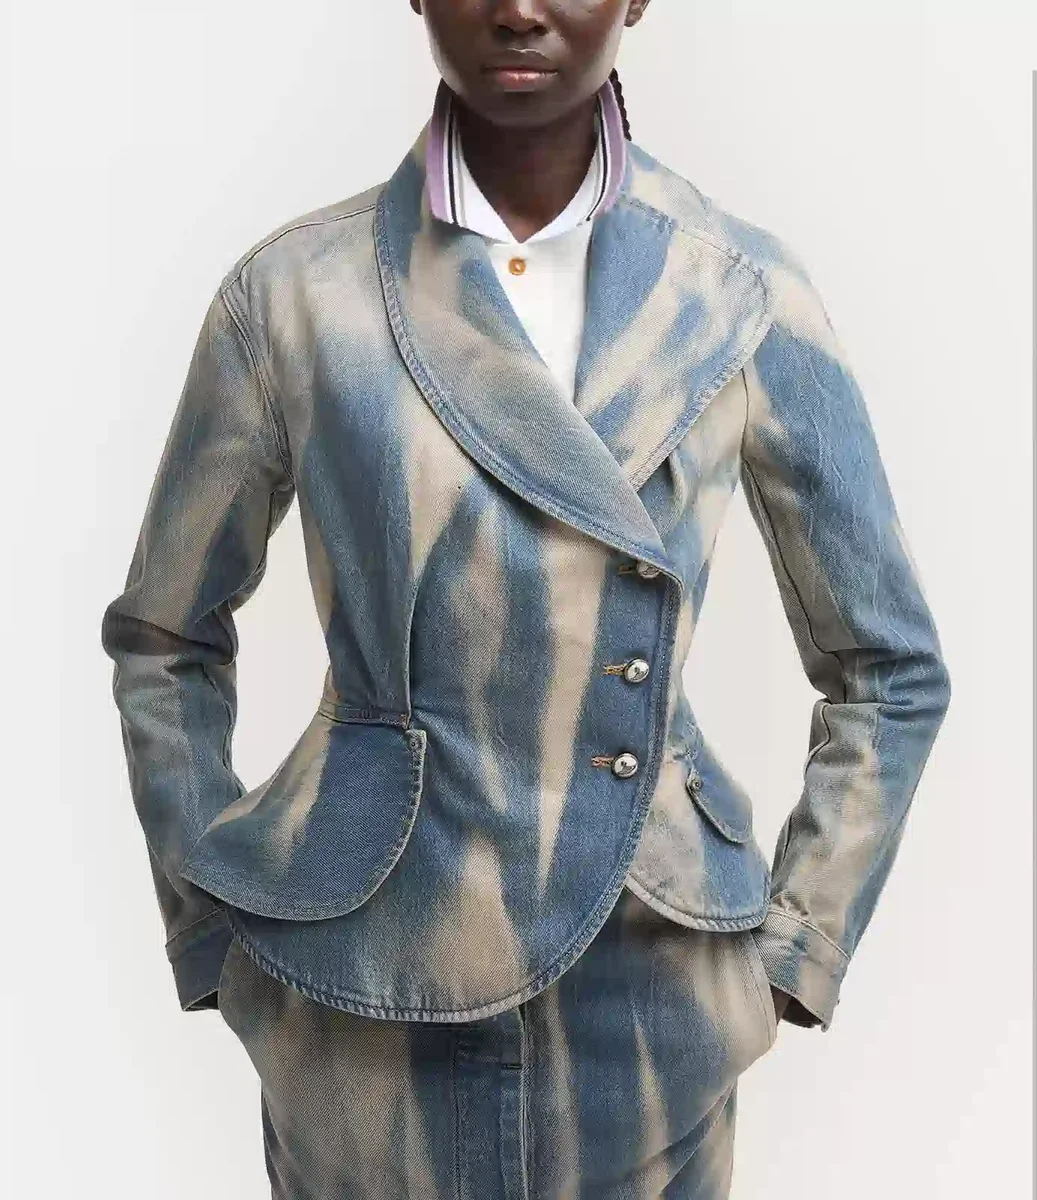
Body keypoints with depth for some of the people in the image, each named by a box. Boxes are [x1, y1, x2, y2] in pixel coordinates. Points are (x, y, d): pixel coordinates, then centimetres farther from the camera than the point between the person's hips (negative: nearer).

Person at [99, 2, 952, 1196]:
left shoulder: (744, 294, -6)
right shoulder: (294, 290, -7)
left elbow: (889, 670, 3)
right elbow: (164, 642, 4)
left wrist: (792, 953, 0)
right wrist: (213, 941, 2)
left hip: (650, 990, 1)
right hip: (362, 994, 0)